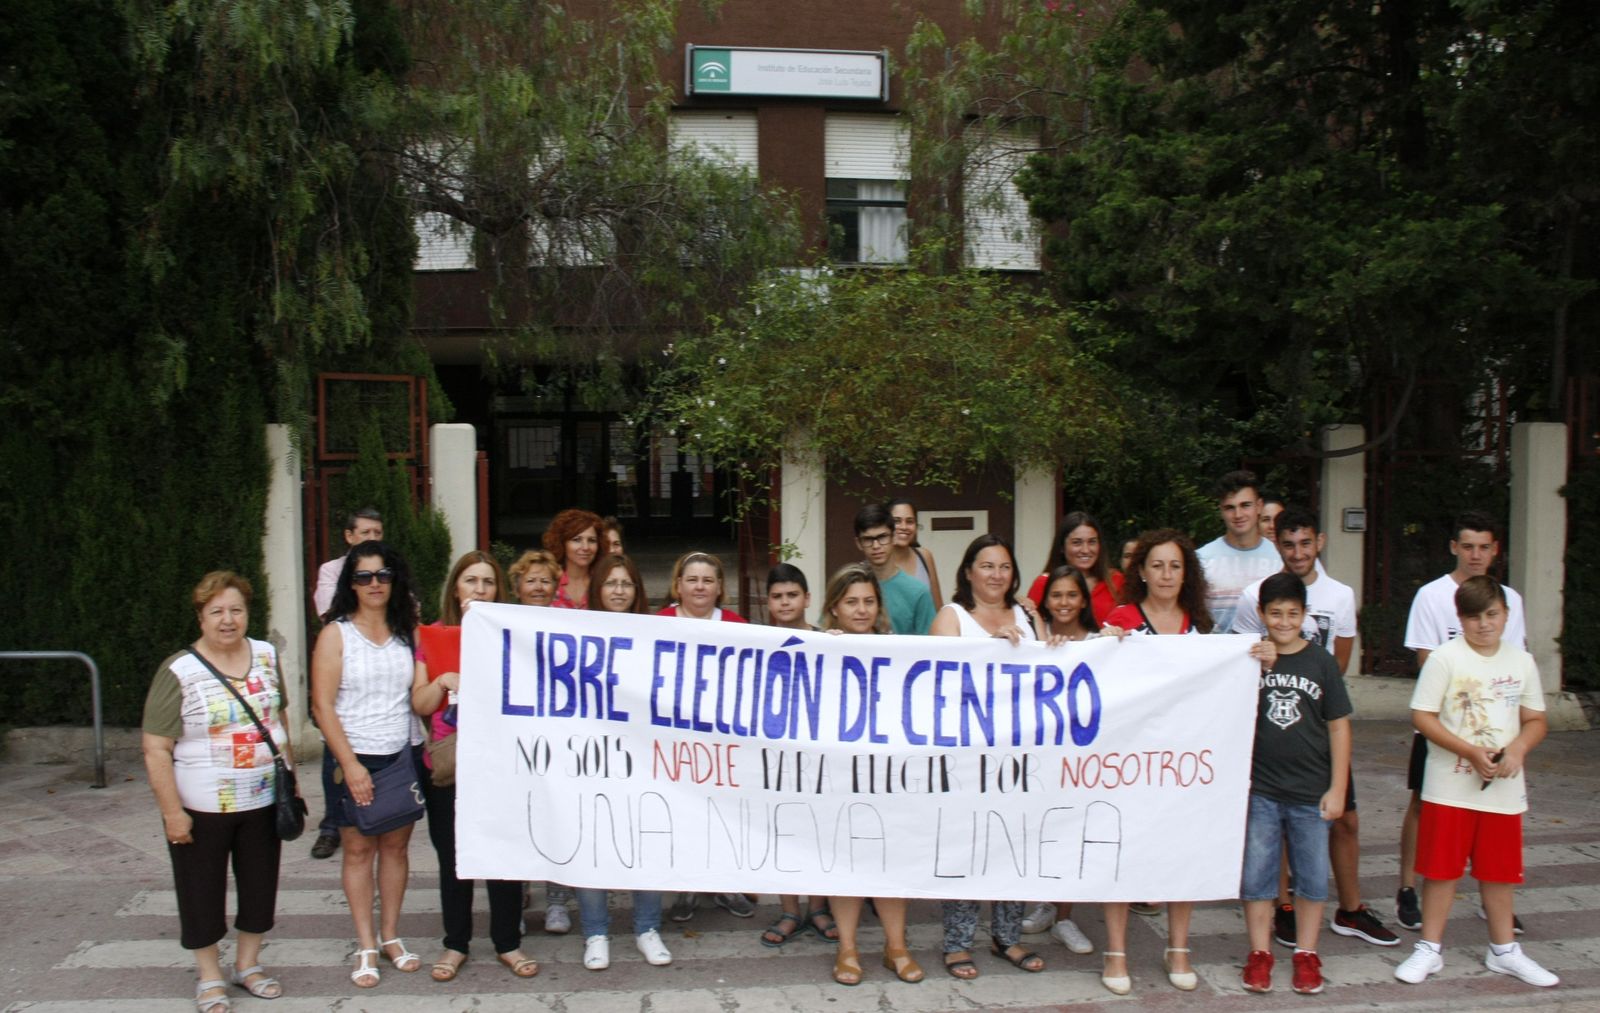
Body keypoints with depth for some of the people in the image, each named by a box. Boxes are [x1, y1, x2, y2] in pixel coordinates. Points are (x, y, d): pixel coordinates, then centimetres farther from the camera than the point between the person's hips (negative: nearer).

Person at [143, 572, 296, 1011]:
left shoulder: (267, 656, 1)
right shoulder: (179, 672, -14)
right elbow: (155, 748, -14)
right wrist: (172, 811, -16)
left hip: (263, 800, 4)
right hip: (202, 809, -4)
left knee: (260, 886, 15)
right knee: (203, 893, 9)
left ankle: (248, 964, 35)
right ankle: (210, 977, 28)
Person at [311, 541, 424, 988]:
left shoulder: (408, 631, 5)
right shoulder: (336, 634, -4)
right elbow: (323, 706, -8)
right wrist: (350, 764, -13)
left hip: (402, 755, 3)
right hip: (355, 758, -3)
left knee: (395, 846, 8)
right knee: (359, 850, 5)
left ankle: (391, 936, 22)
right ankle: (366, 946, 15)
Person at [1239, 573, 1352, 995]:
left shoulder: (1321, 661, -1)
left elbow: (1338, 726, 1)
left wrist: (1337, 788, -2)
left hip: (1311, 791, 1)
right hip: (1260, 790, 0)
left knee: (1312, 876, 10)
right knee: (1255, 874, 6)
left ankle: (1306, 954, 24)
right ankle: (1259, 953, 20)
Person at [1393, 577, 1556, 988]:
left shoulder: (1521, 661, 5)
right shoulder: (1445, 658, -8)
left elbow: (1535, 720, 10)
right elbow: (1422, 716, -11)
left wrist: (1517, 749, -11)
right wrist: (1471, 752, -20)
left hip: (1504, 788, 4)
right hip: (1450, 787, -3)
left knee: (1498, 870, 14)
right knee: (1442, 868, 4)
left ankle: (1504, 950, 29)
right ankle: (1429, 949, 15)